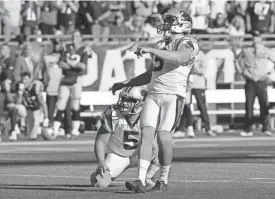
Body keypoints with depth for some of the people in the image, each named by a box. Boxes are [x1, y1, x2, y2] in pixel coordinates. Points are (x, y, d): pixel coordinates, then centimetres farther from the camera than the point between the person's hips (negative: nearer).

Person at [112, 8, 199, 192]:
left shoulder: (188, 44, 0)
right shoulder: (161, 46, 25)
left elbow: (179, 58, -24)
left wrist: (149, 50, -27)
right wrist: (125, 84, 27)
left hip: (173, 96, -6)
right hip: (153, 94, 6)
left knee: (163, 137, -14)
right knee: (147, 134, -10)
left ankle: (164, 181, 3)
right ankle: (141, 181, -18)